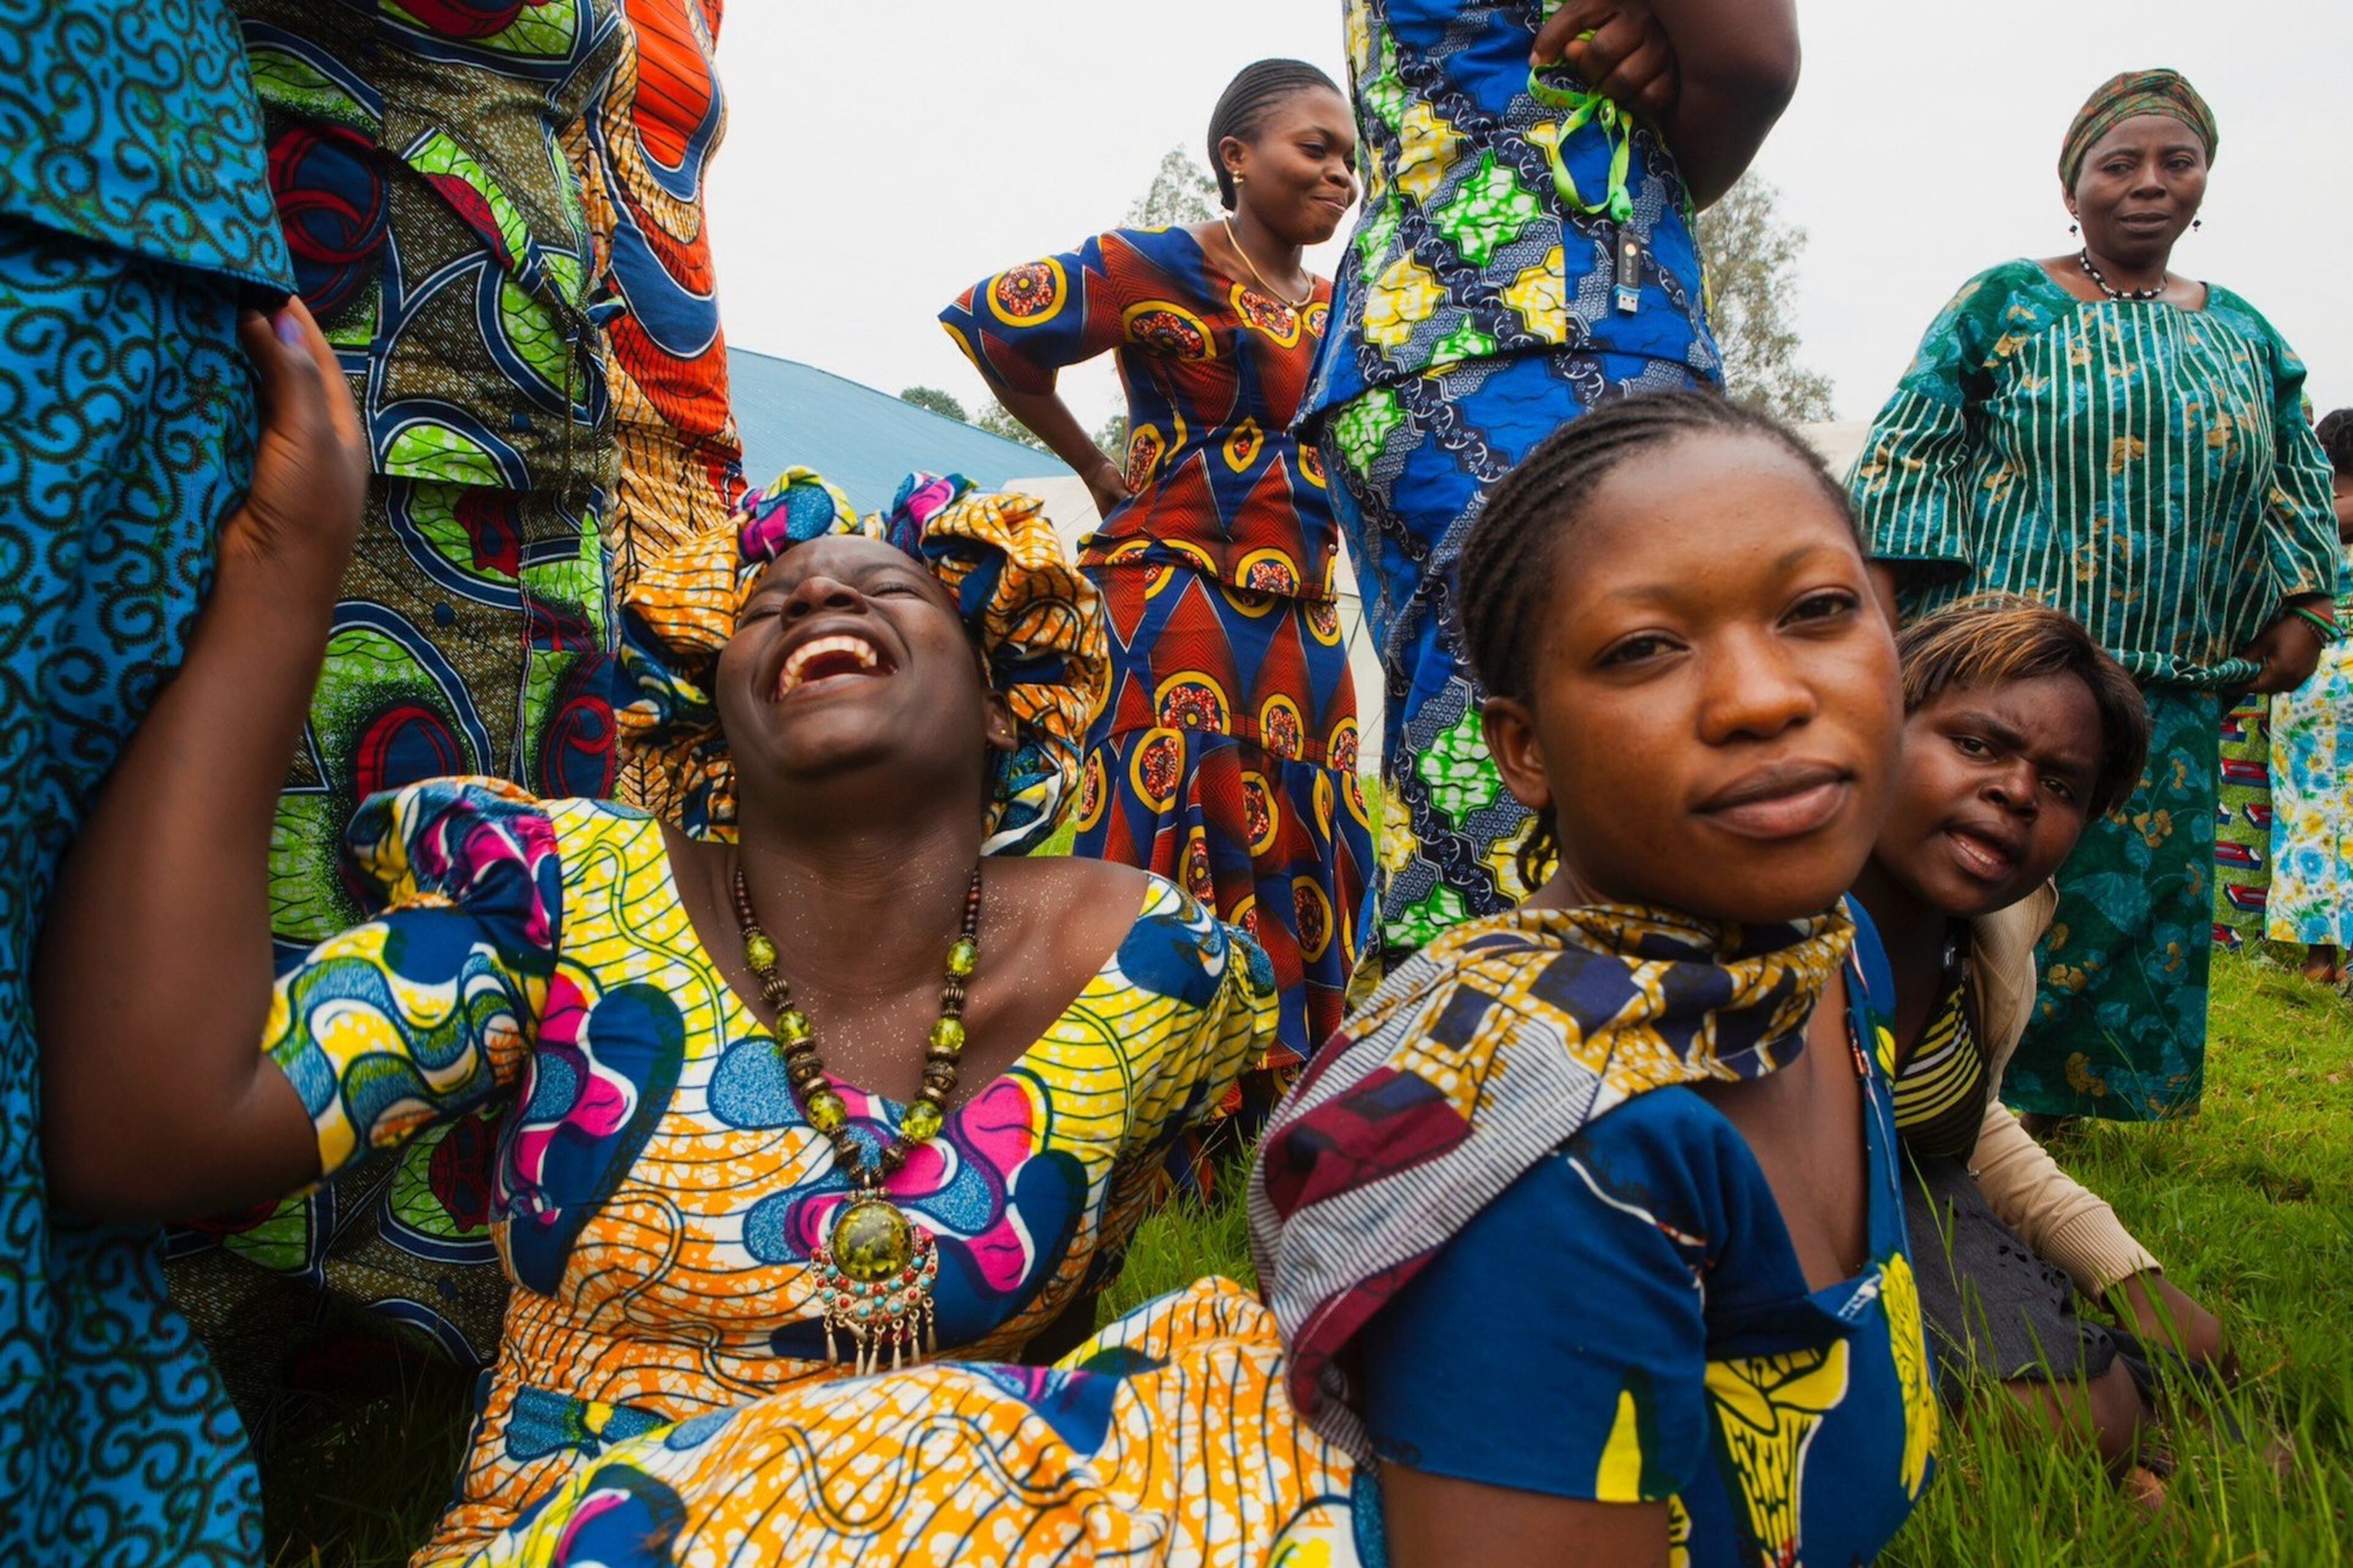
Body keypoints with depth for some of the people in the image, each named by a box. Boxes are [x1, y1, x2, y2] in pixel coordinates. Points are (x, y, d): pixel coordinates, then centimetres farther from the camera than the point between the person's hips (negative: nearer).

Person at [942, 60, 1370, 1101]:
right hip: (1180, 611, -7)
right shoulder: (1166, 266, -5)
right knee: (1181, 858, -8)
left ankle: (1282, 1112, 20)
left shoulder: (1332, 305, 17)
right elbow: (988, 323, -12)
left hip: (1305, 627, 8)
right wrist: (1101, 474, -5)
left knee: (1299, 870, 8)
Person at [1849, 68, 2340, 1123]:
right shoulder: (2004, 305, 2)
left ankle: (2082, 1086, 21)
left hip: (2174, 679, 5)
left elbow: (2299, 479, 22)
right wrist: (1888, 610, -13)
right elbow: (1905, 452, -4)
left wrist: (2300, 610, 11)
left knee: (2142, 885, 7)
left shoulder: (2241, 332, 16)